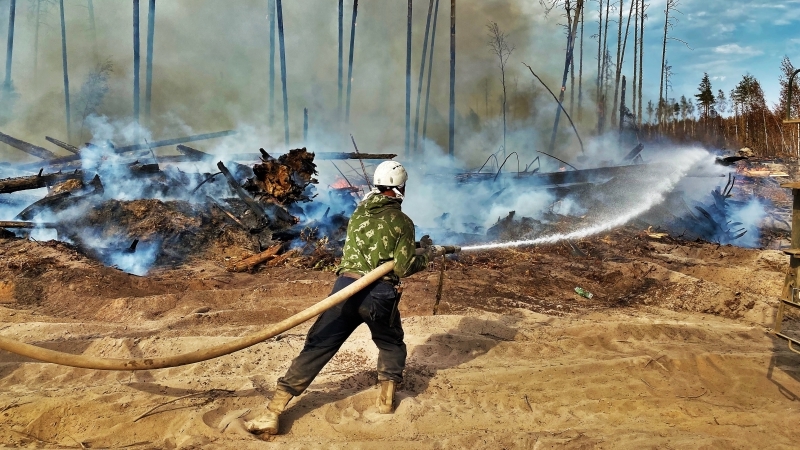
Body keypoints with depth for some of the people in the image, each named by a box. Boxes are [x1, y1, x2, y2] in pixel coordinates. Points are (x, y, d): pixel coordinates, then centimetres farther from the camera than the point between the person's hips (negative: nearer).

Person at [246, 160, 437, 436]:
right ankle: (386, 400, 23)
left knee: (317, 347, 2)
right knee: (391, 345, 27)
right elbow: (403, 268, -4)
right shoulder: (402, 222, 0)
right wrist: (426, 254, 15)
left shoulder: (359, 212, 14)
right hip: (379, 294, -2)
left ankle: (272, 414, -1)